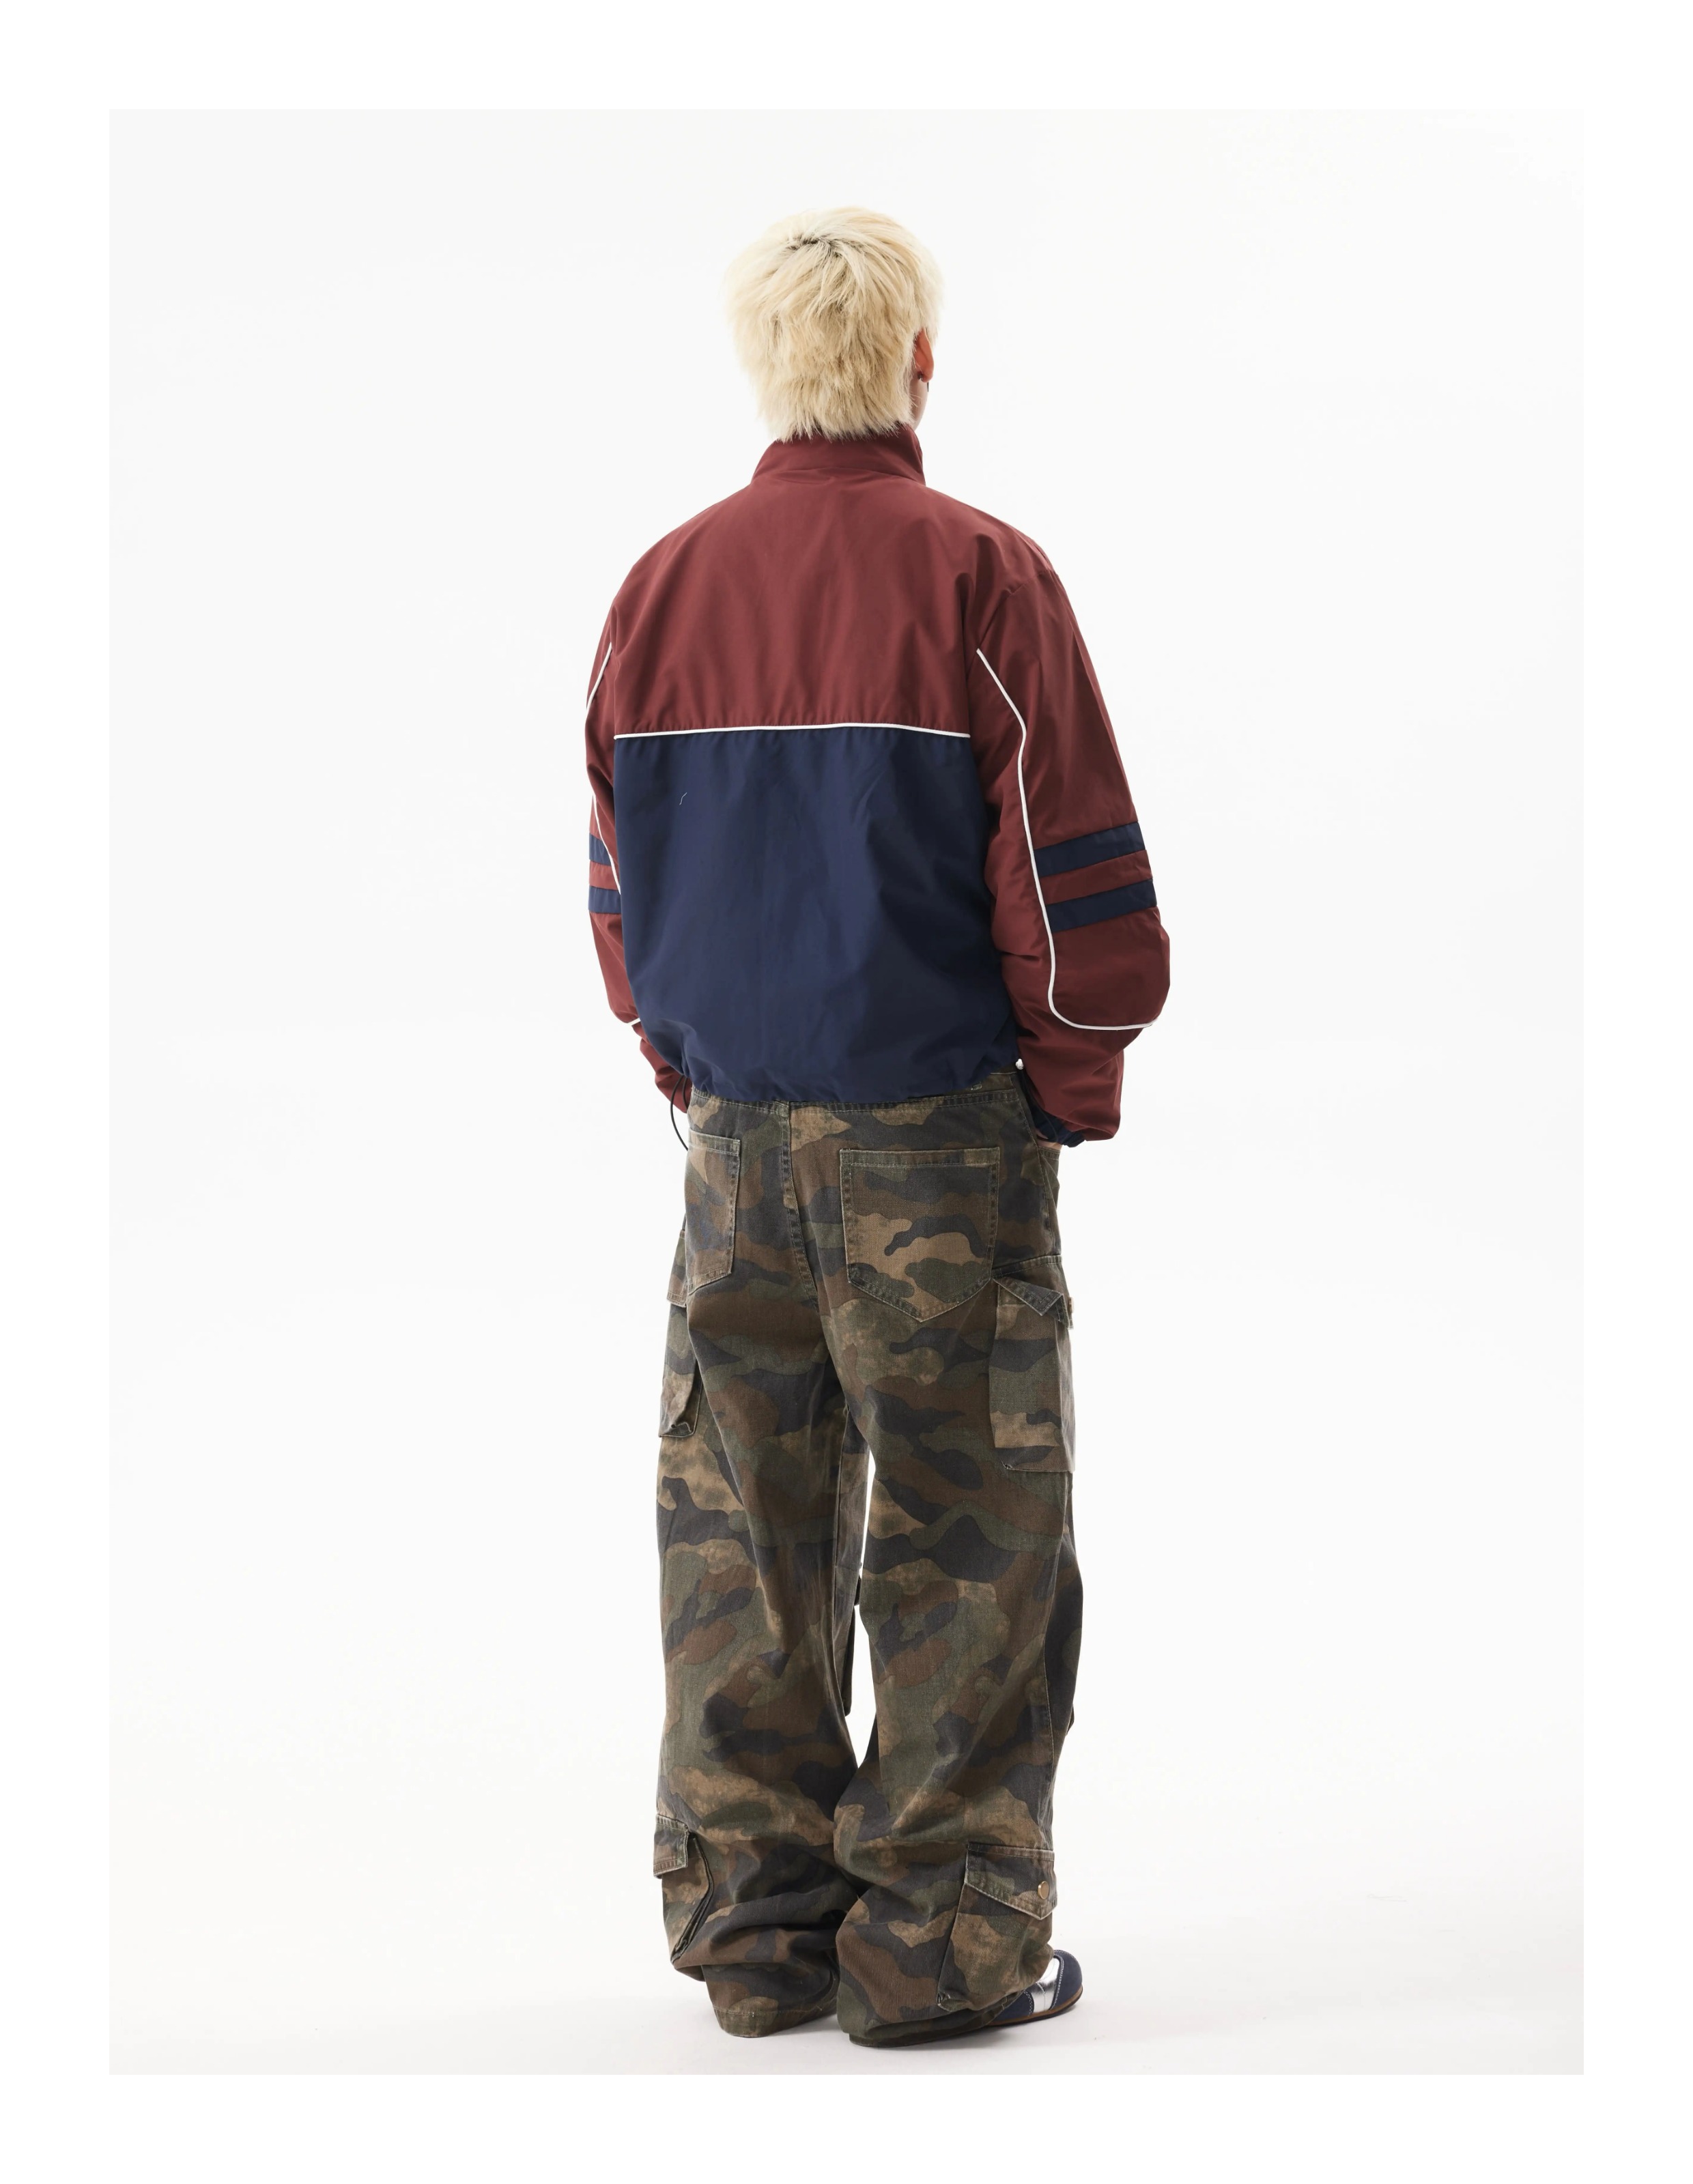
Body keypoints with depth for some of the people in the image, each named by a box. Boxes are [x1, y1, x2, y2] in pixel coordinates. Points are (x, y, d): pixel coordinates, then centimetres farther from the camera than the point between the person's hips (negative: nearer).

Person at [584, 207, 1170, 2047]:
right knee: (961, 1533, 4)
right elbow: (1071, 876, -8)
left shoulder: (662, 586, 5)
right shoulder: (979, 579, -10)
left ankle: (753, 1925, 19)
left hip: (737, 1132, 5)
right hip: (941, 1134, -4)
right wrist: (1079, 1090, 4)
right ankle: (943, 1942, 9)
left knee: (740, 1529, 11)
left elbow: (621, 878, 10)